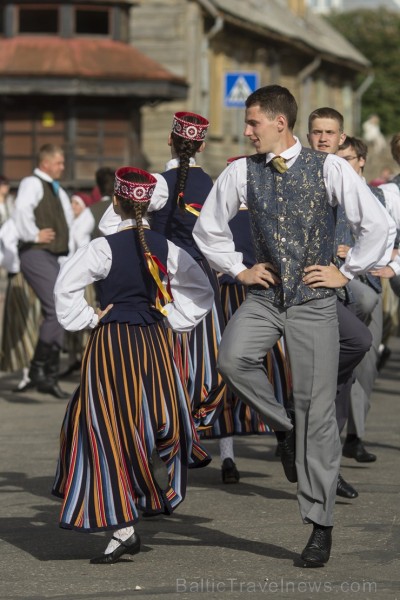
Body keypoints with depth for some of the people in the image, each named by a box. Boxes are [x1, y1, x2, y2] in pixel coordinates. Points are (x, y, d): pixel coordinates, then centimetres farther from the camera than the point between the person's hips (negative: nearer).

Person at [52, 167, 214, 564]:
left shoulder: (104, 248, -11)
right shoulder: (164, 248, 2)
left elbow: (66, 288, -18)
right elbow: (201, 289, 9)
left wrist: (88, 319, -5)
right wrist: (172, 319, 11)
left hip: (111, 342, -4)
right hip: (154, 344, 4)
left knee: (109, 432, -2)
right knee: (155, 422, 18)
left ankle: (122, 528, -6)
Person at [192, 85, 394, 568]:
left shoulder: (329, 169, -7)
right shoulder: (241, 173, 2)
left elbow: (377, 226, -3)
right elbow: (207, 228, 17)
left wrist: (346, 273, -2)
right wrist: (238, 270, 10)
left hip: (313, 301, -3)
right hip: (263, 297, 3)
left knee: (316, 411, -3)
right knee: (232, 358, -29)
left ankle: (320, 525, 6)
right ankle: (282, 429, 1)